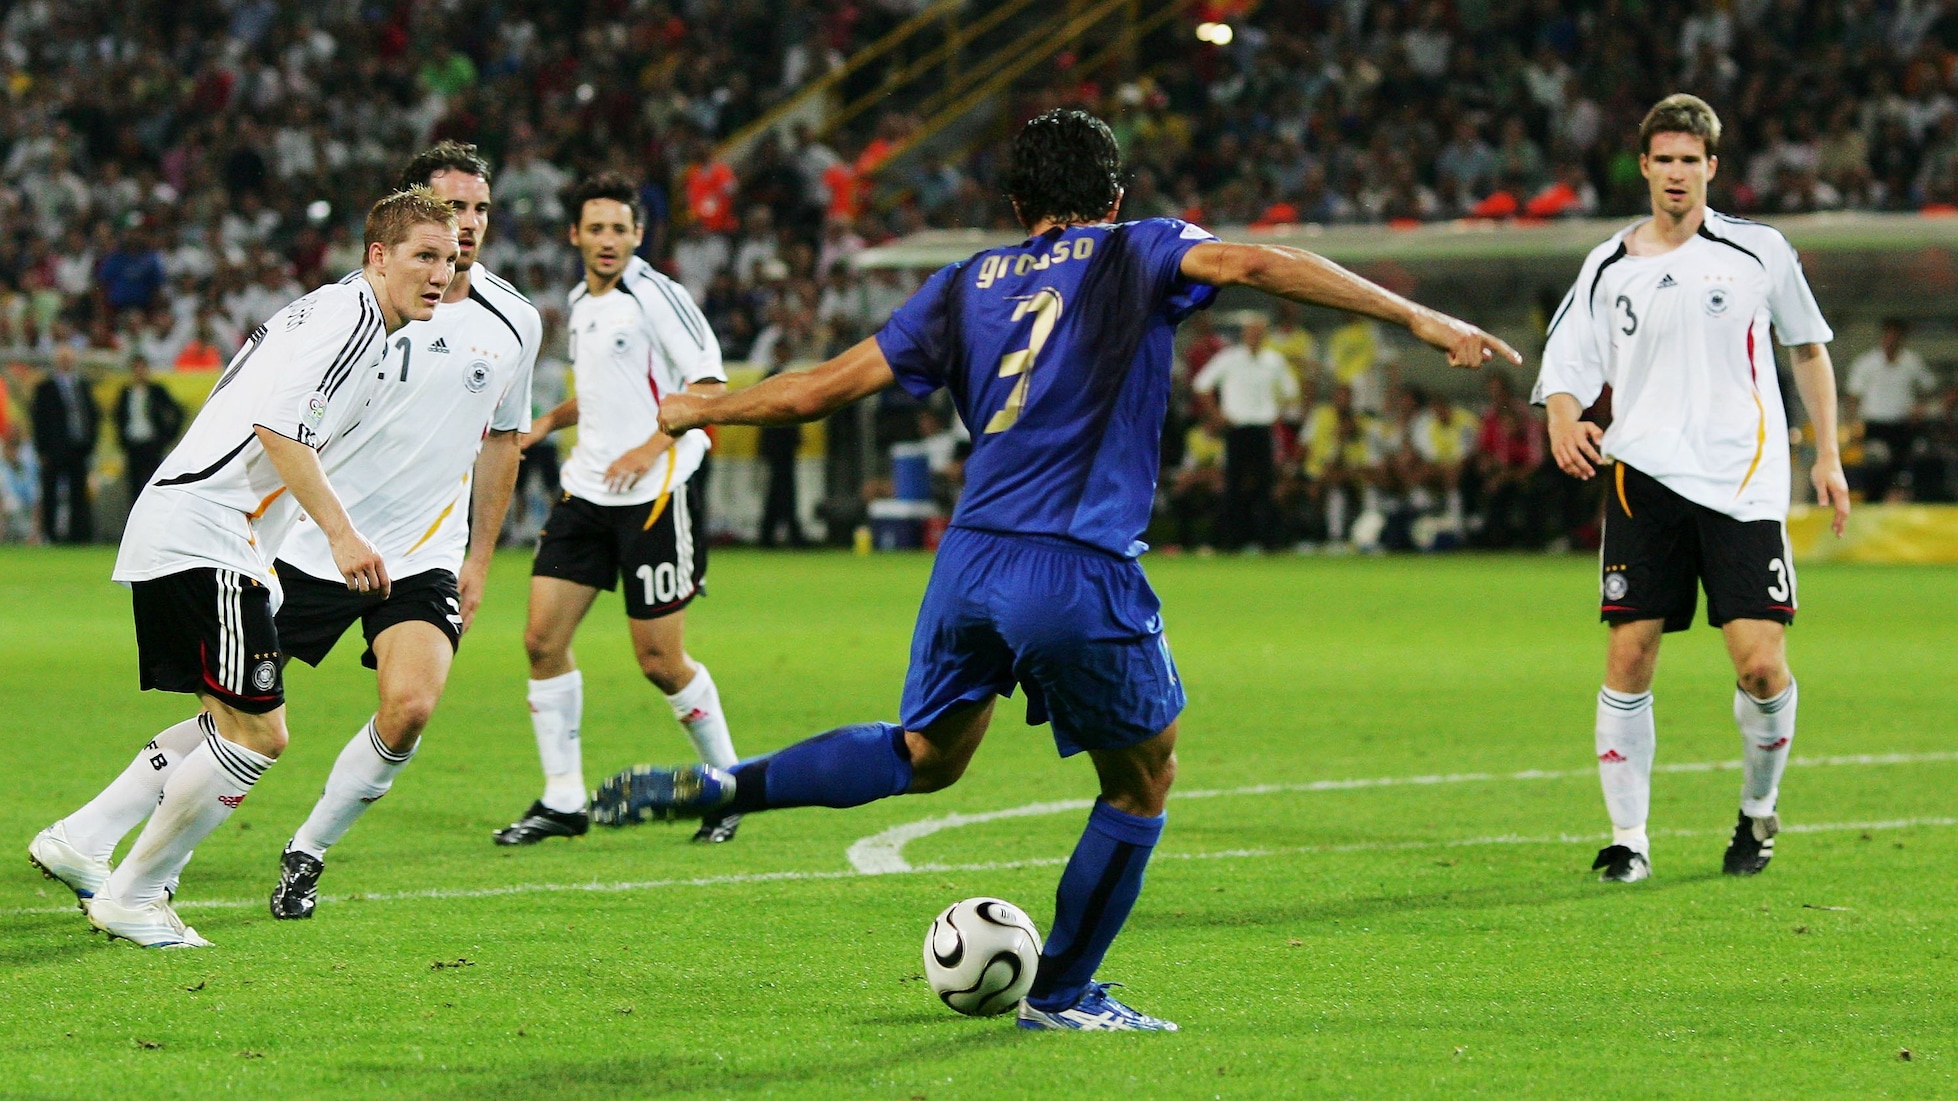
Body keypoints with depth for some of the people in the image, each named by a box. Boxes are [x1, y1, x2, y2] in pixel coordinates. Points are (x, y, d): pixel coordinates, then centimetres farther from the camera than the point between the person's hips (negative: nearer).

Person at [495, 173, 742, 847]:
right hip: (587, 490, 7)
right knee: (542, 639, -2)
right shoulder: (581, 304, 14)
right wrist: (546, 422, 13)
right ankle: (562, 800, 6)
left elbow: (710, 385, -15)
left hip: (657, 495, -7)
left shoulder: (656, 296, -10)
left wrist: (652, 446, -24)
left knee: (660, 661, -4)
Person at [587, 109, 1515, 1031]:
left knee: (926, 755, 26)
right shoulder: (1135, 257, 6)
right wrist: (1415, 316, -14)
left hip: (969, 564, 5)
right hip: (1083, 575, -5)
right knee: (1142, 781, 16)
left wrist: (699, 410, 34)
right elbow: (1249, 264, -12)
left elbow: (823, 387, 18)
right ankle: (1060, 994, 21)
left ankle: (710, 787, 13)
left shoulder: (966, 287, 16)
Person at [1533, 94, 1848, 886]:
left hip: (1743, 485, -1)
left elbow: (1809, 348, 17)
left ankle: (1758, 812, 16)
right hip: (1644, 478, 1)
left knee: (1762, 665, -9)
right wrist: (1564, 425, -15)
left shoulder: (1759, 252, 6)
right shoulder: (1608, 268, 8)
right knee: (1628, 659, -6)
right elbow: (1568, 366, 8)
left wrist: (1827, 456, 13)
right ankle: (1628, 837, 4)